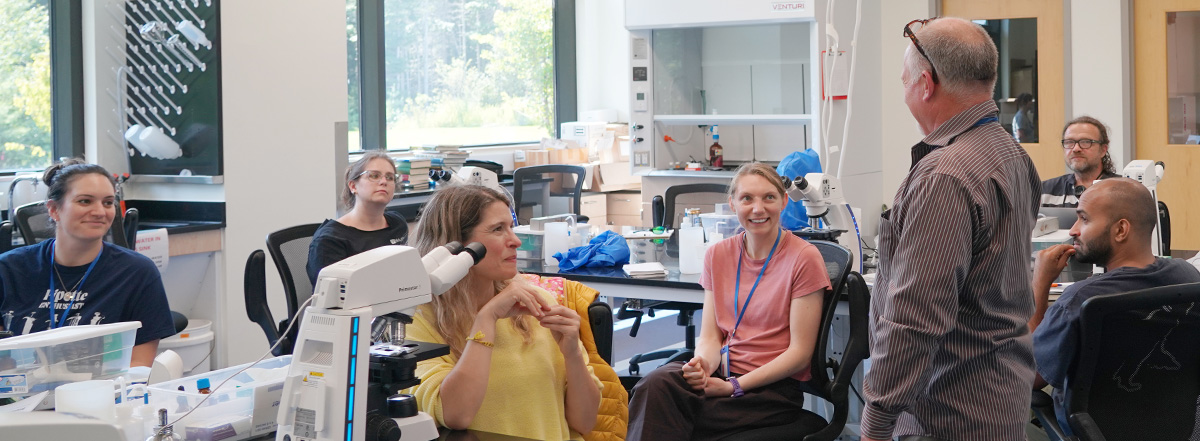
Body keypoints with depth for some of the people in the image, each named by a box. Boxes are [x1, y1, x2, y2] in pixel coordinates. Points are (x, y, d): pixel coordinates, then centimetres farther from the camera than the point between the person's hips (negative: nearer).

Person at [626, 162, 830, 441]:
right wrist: (703, 363, -15)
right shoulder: (718, 255, 13)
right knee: (656, 383, -31)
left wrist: (735, 386, -15)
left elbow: (800, 352, -6)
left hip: (775, 387, -5)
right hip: (724, 372, 5)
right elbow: (710, 335, 10)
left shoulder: (803, 258, -4)